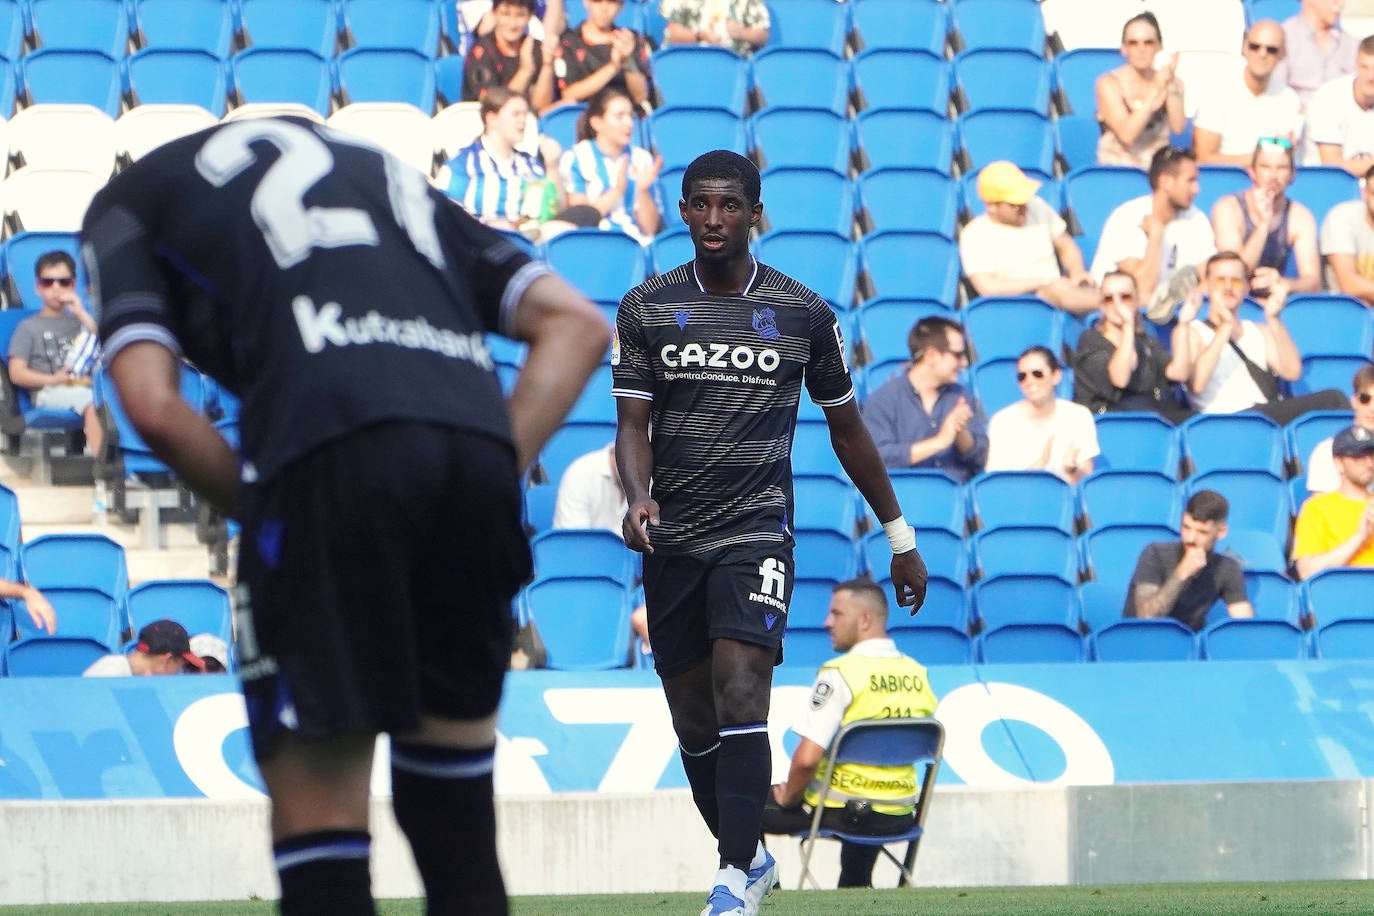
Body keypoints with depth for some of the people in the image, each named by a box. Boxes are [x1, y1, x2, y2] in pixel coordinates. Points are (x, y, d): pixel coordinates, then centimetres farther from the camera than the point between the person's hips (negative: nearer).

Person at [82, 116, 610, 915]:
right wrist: (495, 478, 16)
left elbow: (153, 405, 5)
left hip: (329, 450, -5)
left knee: (320, 824, -1)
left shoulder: (128, 198, 24)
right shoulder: (382, 171, 37)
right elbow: (576, 323, 23)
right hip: (478, 448, 5)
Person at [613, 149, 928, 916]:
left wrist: (901, 538, 16)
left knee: (740, 688, -21)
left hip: (757, 529, -3)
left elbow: (846, 426, 13)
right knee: (693, 719, 7)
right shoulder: (646, 309, 4)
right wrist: (638, 497, -21)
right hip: (672, 537, 3)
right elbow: (632, 421, 0)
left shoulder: (803, 313, 3)